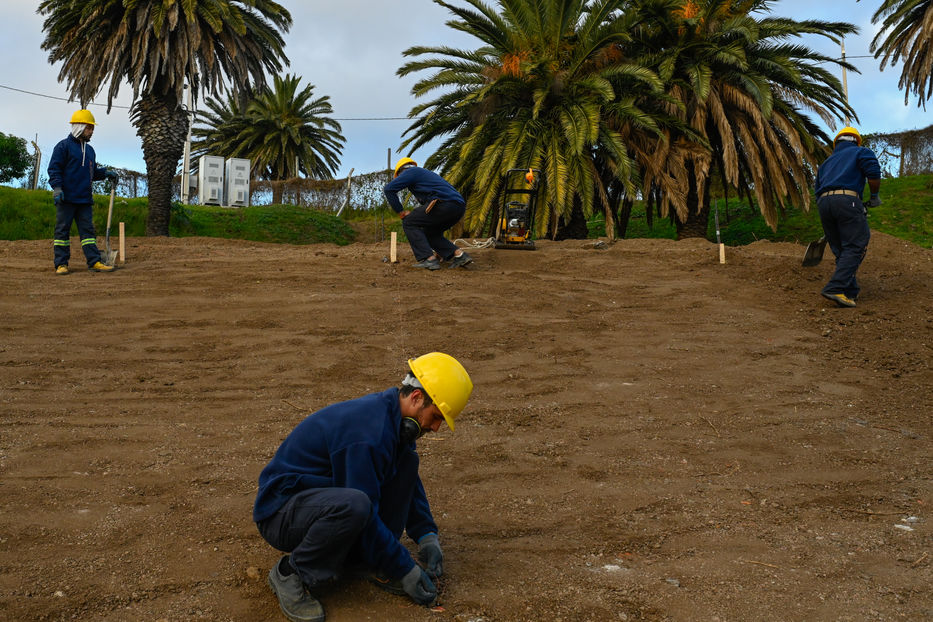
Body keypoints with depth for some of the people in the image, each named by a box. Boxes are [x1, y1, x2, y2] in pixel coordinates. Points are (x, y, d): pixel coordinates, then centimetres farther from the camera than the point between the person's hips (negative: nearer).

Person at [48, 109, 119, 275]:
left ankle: (94, 261, 2)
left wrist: (105, 173, 10)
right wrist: (57, 187, -18)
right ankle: (61, 264, 2)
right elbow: (54, 169, -7)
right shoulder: (64, 146, -3)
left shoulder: (89, 150, 19)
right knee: (62, 229, -1)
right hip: (66, 198, -6)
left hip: (85, 199, 7)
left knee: (87, 229, 4)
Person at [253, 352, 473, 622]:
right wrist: (406, 571, -18)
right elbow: (365, 516, -27)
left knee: (406, 459, -1)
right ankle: (291, 574, -13)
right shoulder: (369, 433, -30)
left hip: (323, 495, 9)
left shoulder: (394, 418, 0)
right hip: (281, 512, -9)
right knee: (354, 505, -40)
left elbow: (410, 482, 15)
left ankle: (367, 561, 1)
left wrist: (427, 535, 4)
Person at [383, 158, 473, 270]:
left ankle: (429, 259, -8)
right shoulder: (426, 173, 37)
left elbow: (388, 189, -2)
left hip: (445, 204, -9)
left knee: (409, 223, 5)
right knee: (429, 233, 24)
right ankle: (459, 254, 7)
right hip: (460, 207, 9)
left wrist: (400, 212, 6)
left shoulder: (411, 172, 10)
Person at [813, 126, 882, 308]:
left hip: (824, 204, 6)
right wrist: (874, 196, 9)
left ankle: (850, 292, 6)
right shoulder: (861, 152, 16)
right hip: (848, 201, -6)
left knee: (841, 251, 10)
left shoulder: (827, 162, 31)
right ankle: (835, 289, -22)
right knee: (855, 247, -7)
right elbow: (874, 173, -5)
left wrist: (828, 224, 33)